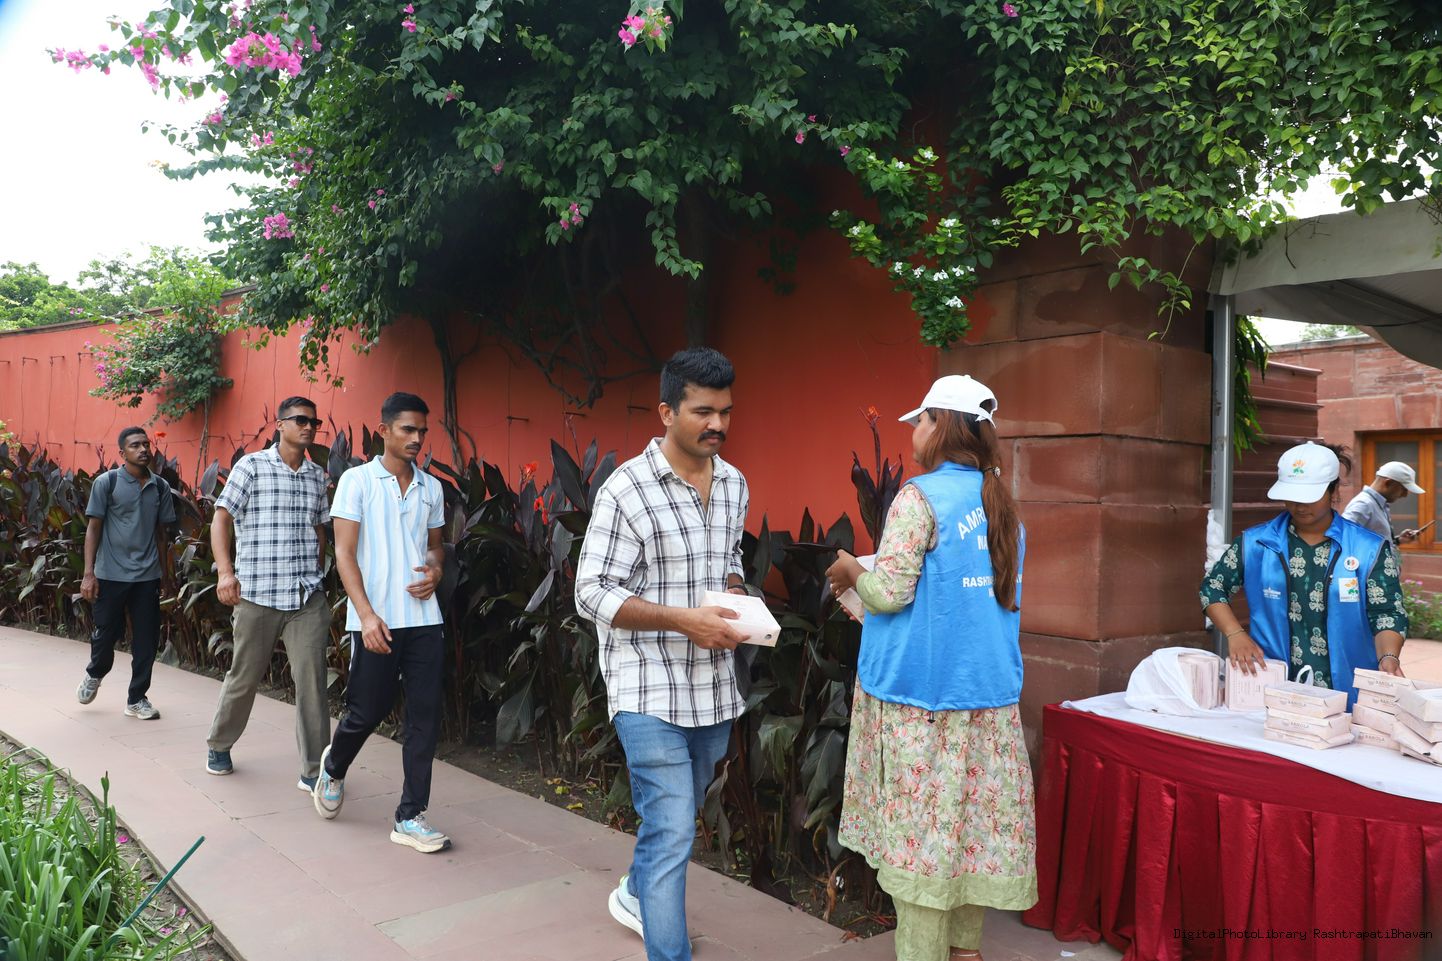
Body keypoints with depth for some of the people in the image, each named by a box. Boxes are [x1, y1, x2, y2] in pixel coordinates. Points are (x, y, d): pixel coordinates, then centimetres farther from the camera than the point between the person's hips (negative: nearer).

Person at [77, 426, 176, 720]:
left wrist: (165, 573, 9)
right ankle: (94, 674, 40)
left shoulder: (160, 486, 6)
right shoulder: (106, 483, -3)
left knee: (147, 640, 3)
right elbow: (93, 528, -2)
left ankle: (137, 698, 16)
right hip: (111, 574, -2)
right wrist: (89, 573, -8)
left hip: (147, 576, 3)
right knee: (106, 633, 9)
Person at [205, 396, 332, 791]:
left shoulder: (318, 476, 11)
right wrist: (226, 572, -13)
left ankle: (313, 769, 2)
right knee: (243, 678, 11)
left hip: (308, 597, 3)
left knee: (312, 678, -5)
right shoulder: (251, 466, -1)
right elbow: (221, 520, -3)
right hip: (256, 595, -2)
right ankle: (219, 746, 37)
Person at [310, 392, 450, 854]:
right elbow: (344, 553, -7)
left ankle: (411, 817, 11)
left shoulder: (431, 488, 11)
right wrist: (367, 615, -17)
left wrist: (436, 570, -3)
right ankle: (334, 768, 39)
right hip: (376, 621, -4)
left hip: (424, 620, 4)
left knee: (425, 716, 1)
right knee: (367, 711, 6)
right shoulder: (357, 480, -2)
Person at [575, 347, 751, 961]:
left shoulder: (735, 485, 6)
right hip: (650, 688, -7)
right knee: (671, 832, -8)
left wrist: (735, 596, -3)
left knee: (673, 818, 24)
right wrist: (684, 620, -24)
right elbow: (593, 595, -15)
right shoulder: (626, 489, -14)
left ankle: (637, 894, 50)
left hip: (714, 686, 7)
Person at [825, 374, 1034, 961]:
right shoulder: (1002, 505, 10)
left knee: (919, 826, 2)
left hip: (920, 695, -7)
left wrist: (851, 571, 4)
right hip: (990, 693, 8)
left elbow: (889, 593, -16)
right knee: (973, 822, 15)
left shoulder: (920, 498, -14)